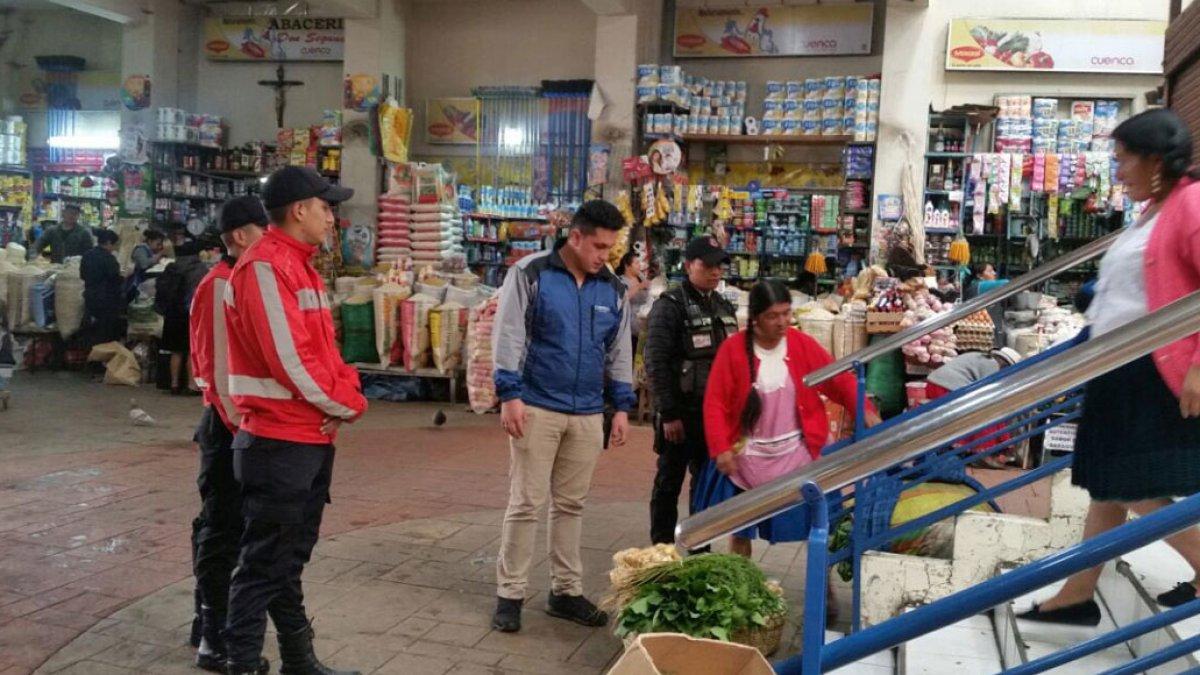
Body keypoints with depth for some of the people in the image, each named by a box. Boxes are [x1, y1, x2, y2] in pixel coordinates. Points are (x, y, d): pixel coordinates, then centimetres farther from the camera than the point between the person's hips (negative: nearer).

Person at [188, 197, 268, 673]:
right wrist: (242, 425, -18)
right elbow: (220, 369, -19)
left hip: (243, 421, 9)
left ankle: (213, 625, 29)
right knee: (223, 530, -2)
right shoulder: (221, 287, -15)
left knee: (223, 526, 16)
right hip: (229, 424, -9)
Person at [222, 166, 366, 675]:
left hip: (313, 438, 10)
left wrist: (346, 393, -4)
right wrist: (346, 405, -10)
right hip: (279, 442, -10)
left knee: (291, 557, 18)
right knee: (264, 562, -1)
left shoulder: (301, 266, 15)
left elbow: (323, 347, 15)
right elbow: (289, 358, -22)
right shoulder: (265, 267, -16)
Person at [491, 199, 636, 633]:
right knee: (525, 503, 0)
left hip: (587, 415, 5)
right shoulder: (530, 273, -5)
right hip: (537, 409, -4)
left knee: (571, 504, 12)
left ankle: (565, 591, 23)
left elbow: (619, 352, 15)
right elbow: (509, 336, -7)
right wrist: (510, 395, -13)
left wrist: (622, 407, 11)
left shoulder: (613, 289, 10)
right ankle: (510, 594, 11)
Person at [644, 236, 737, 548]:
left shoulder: (724, 306, 12)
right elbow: (655, 363, -14)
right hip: (681, 411, -6)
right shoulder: (670, 305, -9)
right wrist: (668, 414, -17)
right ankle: (662, 548, 16)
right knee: (669, 482, 5)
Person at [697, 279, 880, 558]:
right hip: (747, 458, -1)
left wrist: (864, 409, -19)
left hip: (797, 455, 1)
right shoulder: (733, 349, -11)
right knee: (740, 529, 13)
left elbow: (839, 379, -2)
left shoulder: (802, 344, -4)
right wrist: (720, 449, -18)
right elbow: (715, 403, -10)